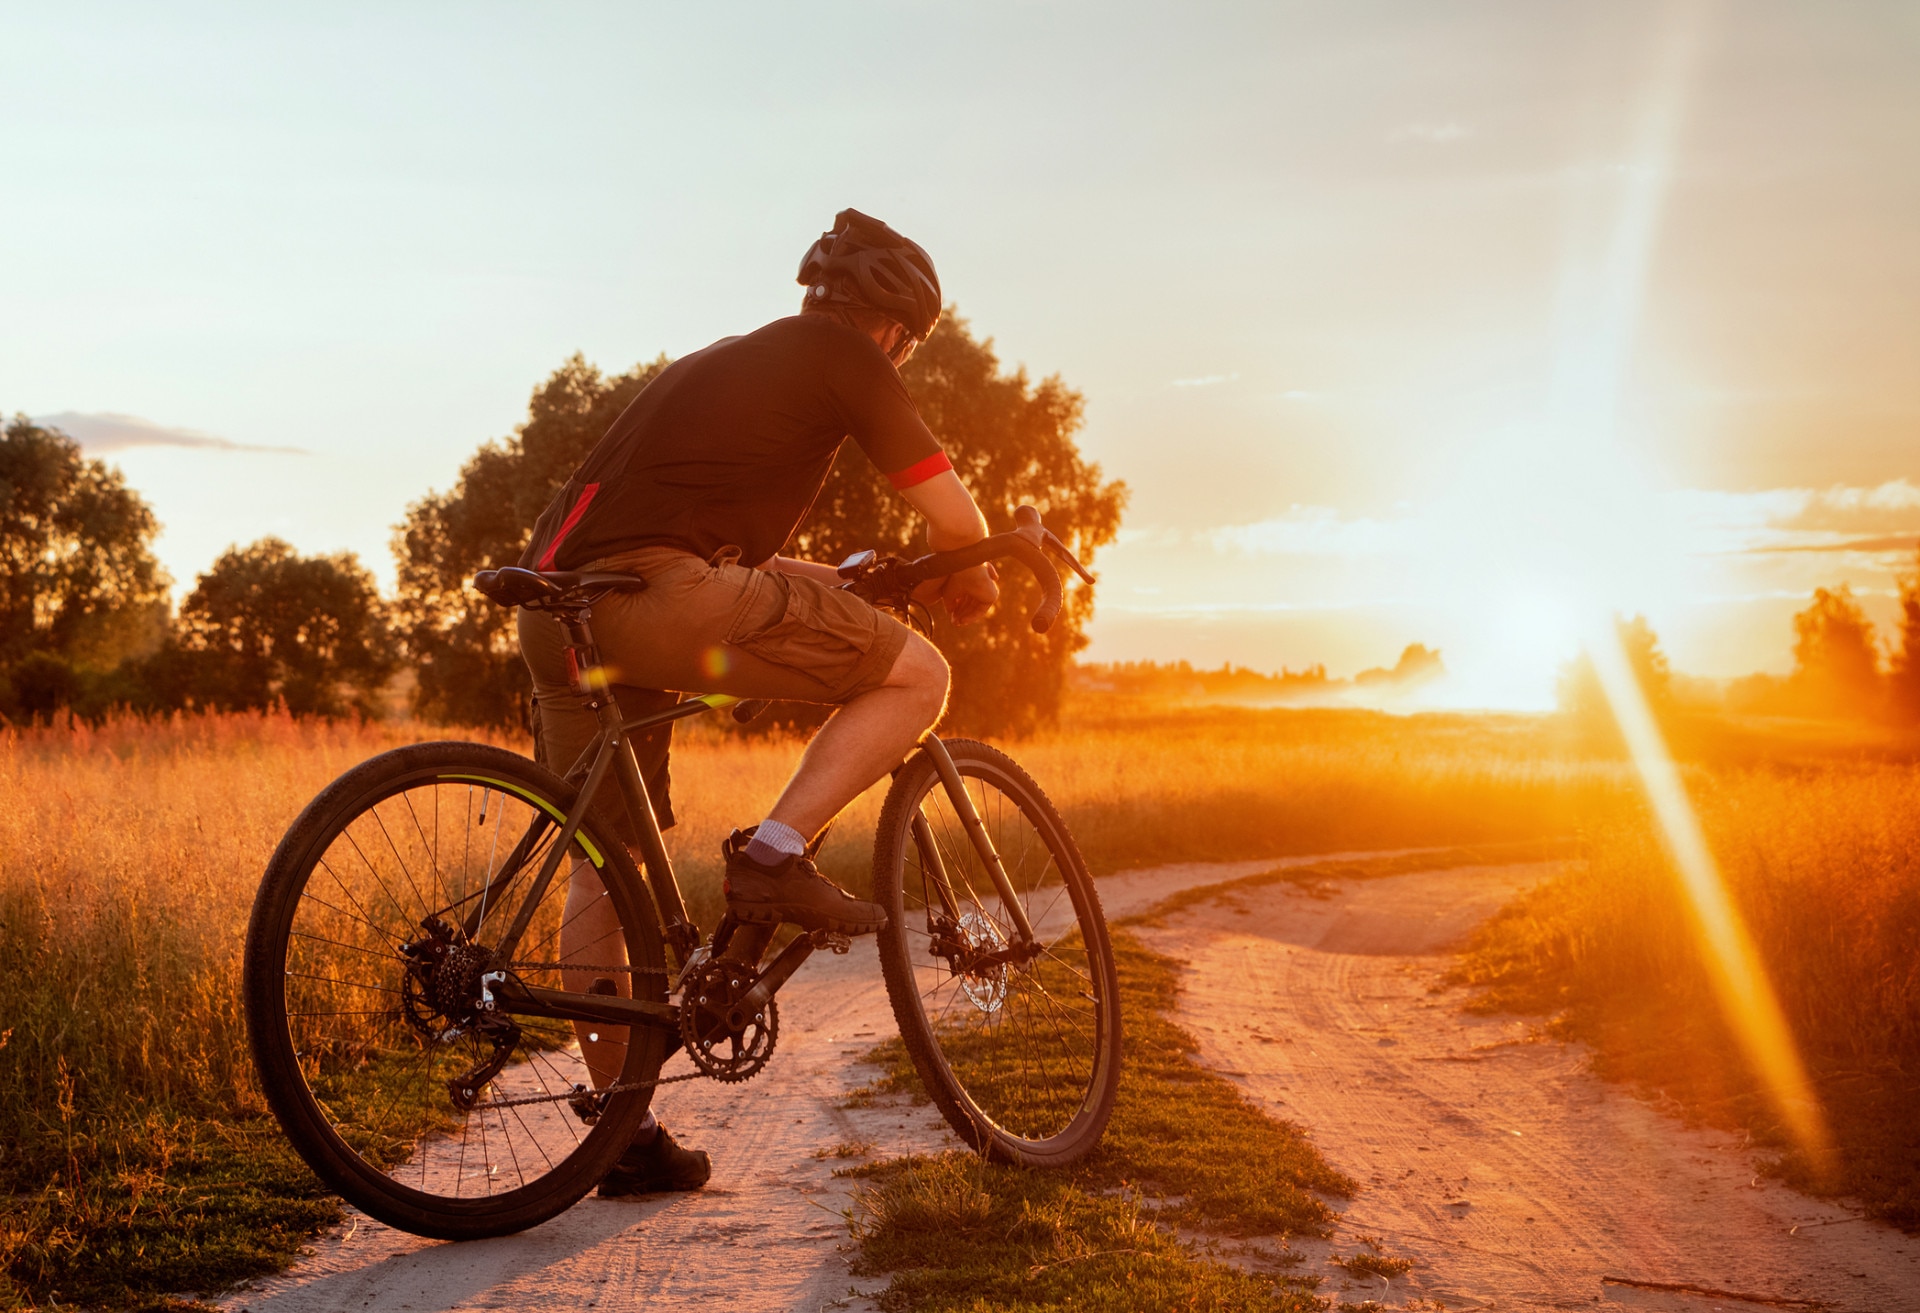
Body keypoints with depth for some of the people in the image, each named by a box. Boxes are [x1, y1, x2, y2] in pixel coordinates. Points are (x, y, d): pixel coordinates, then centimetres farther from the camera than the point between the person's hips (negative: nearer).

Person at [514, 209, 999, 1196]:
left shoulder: (729, 359, 31)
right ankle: (774, 854, -6)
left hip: (558, 609, 9)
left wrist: (829, 581, 50)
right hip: (653, 590, -9)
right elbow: (955, 519, 6)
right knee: (917, 674, 1)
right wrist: (969, 583, 27)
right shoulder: (841, 355, 8)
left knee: (604, 864, 15)